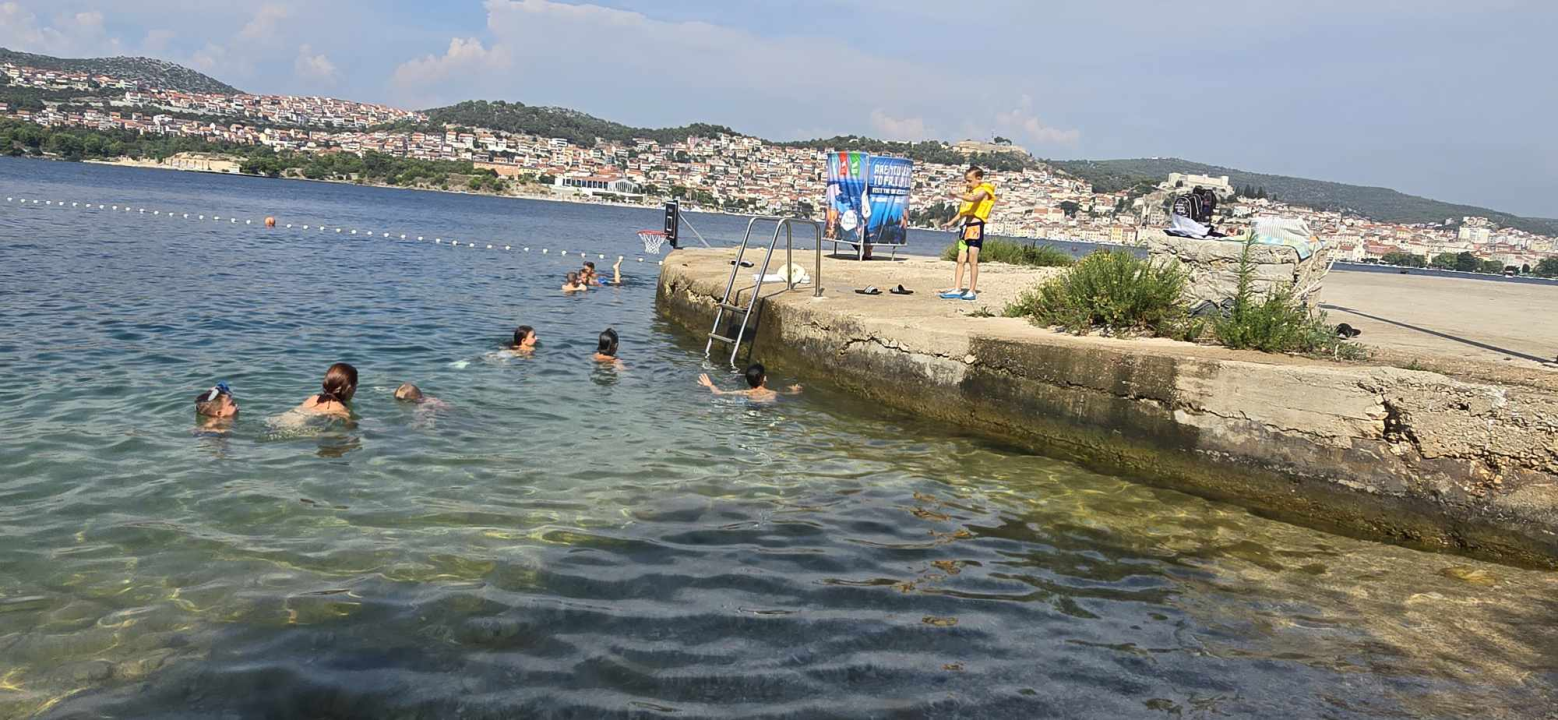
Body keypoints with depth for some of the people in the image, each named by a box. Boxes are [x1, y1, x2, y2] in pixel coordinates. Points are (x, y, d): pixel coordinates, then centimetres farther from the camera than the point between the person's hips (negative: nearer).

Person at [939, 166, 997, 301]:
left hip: (976, 227, -8)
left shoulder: (983, 190, -3)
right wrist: (951, 222, 13)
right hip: (965, 227, 8)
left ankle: (972, 291, -2)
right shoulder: (969, 192, 21)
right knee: (960, 260, 4)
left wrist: (958, 196, -37)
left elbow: (975, 198, -26)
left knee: (972, 261, -6)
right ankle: (957, 289, 5)